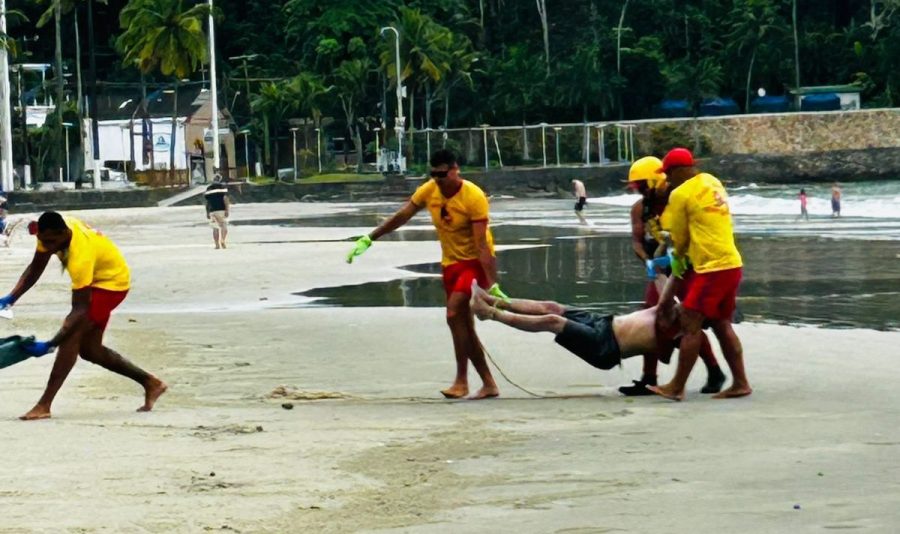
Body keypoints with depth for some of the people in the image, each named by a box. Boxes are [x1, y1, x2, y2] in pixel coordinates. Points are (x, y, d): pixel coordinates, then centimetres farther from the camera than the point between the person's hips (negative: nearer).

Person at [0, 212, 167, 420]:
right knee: (90, 350, 12)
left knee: (72, 334, -24)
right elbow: (35, 269, -2)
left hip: (112, 281, -9)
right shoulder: (52, 232, -18)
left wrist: (49, 345, -42)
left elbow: (80, 310, -38)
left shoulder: (80, 256, -40)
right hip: (95, 279, 9)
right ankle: (150, 383, 26)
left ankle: (44, 405, -26)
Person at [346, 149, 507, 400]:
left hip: (475, 262, -7)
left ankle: (461, 381, -16)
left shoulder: (474, 197, -23)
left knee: (454, 313, -23)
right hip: (451, 263, 7)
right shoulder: (429, 191, -6)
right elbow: (400, 217, 6)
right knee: (465, 326, 6)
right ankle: (489, 384, 14)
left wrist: (493, 286, -31)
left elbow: (482, 245, -27)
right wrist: (368, 239, 3)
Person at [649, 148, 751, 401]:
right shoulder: (712, 182, 13)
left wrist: (678, 260, 18)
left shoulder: (680, 194, -9)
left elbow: (680, 237, 0)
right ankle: (740, 383, 15)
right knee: (722, 324, 14)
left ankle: (677, 387, -4)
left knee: (690, 325, -5)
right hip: (732, 263, 8)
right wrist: (683, 257, 17)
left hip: (711, 268, -8)